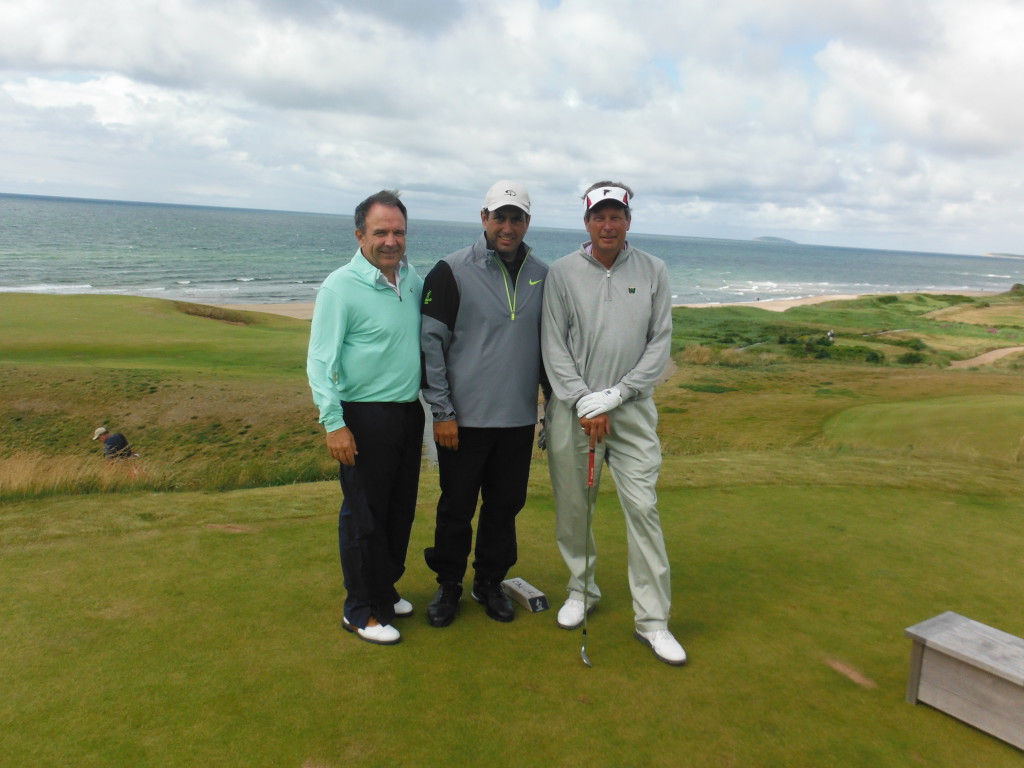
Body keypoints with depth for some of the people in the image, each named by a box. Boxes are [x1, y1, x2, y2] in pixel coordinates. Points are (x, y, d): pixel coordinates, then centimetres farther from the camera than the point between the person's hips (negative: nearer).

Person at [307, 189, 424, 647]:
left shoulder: (413, 279, 7)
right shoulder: (341, 287, -11)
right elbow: (321, 362, -13)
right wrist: (333, 424, -19)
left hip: (409, 412, 7)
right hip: (364, 417, -7)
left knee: (401, 510, 16)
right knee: (364, 515, 3)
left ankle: (385, 591, 35)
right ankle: (362, 611, 18)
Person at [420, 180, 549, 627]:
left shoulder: (543, 276, 7)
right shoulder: (453, 271, -6)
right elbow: (431, 342, -7)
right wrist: (442, 411, -10)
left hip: (519, 420, 4)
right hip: (465, 418, -3)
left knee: (505, 506, 13)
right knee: (457, 507, 8)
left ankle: (490, 582, 31)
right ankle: (448, 585, 27)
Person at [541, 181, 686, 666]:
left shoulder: (653, 271, 6)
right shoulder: (562, 272, 3)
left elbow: (660, 342, 2)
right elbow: (553, 345, -1)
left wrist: (616, 395, -8)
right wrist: (584, 400, -10)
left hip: (632, 408, 0)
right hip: (573, 408, 0)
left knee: (643, 507, -3)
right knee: (573, 506, 8)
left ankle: (652, 619, 9)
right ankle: (581, 588, 32)